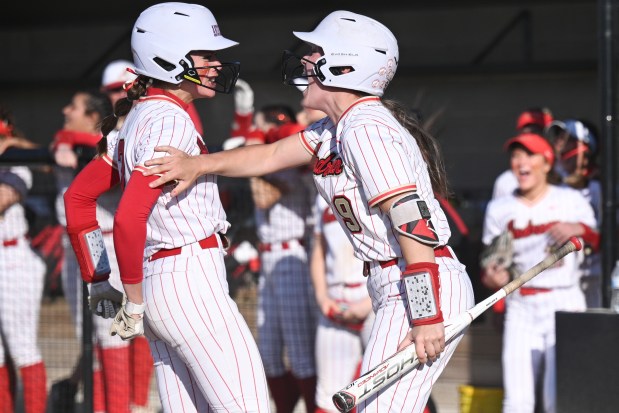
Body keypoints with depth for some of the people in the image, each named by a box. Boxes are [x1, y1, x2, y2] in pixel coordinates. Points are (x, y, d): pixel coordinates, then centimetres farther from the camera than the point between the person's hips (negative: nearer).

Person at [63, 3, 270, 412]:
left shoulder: (139, 117, 15)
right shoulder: (170, 120, -12)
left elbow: (77, 196, 22)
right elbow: (128, 220, -22)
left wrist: (97, 282, 21)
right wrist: (134, 301, -12)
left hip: (157, 285, 10)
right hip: (191, 283, -10)